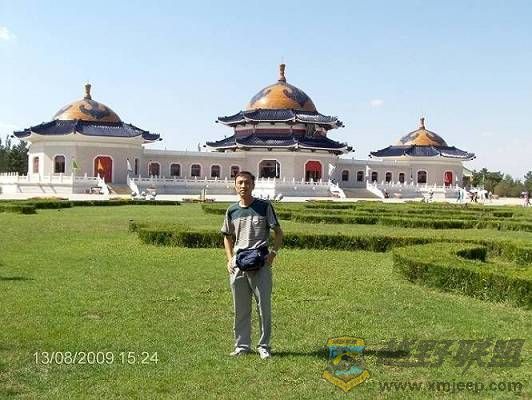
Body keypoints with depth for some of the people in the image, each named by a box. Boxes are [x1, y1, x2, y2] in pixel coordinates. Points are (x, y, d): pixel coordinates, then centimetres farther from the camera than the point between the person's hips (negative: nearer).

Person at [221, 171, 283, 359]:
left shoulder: (264, 206, 0)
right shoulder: (232, 211, 9)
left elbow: (278, 233, 4)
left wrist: (273, 253, -10)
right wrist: (230, 259, 8)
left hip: (260, 264, -3)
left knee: (264, 306, 1)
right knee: (240, 309, 10)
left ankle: (264, 346, 14)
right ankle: (242, 345, 22)